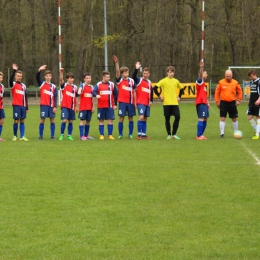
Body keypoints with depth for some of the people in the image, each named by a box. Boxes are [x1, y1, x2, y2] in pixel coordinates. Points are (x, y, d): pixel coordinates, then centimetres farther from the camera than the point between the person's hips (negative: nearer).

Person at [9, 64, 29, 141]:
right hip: (16, 105, -4)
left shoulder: (24, 86, 13)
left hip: (23, 106, 4)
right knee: (16, 121, -4)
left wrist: (27, 107, 14)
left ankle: (22, 136, 3)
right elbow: (11, 79, -24)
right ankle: (15, 136, 8)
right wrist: (14, 70, -33)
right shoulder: (13, 84, 0)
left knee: (22, 121, 3)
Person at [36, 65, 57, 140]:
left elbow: (55, 97, 5)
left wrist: (55, 106, -4)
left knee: (52, 120, 1)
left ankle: (52, 136, 6)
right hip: (43, 105, -2)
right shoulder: (41, 84, 5)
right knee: (42, 120, -3)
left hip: (51, 105, 2)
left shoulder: (53, 86, 8)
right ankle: (40, 136, 2)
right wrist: (39, 70, -27)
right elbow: (37, 77, -11)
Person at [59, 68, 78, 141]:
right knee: (64, 120, -11)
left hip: (72, 107, 4)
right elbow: (61, 80, -22)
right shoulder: (64, 85, -1)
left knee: (71, 121, 5)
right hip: (65, 106, -4)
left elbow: (75, 97, 14)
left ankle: (69, 135, 13)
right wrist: (61, 72, -37)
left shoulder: (75, 87, 9)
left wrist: (76, 106, 12)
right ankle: (61, 135, 0)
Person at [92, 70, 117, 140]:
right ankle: (101, 135, 8)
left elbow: (115, 94, 12)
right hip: (101, 106, -1)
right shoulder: (98, 84, 2)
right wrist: (96, 95, -33)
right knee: (101, 120, 3)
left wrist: (115, 104, 9)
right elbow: (94, 92, -10)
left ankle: (110, 135, 2)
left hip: (110, 106, 1)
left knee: (110, 120, -3)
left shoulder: (112, 84, 6)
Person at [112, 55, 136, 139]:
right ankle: (120, 134, 5)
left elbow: (134, 92, 9)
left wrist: (135, 101, 5)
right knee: (121, 118, -2)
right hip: (122, 102, -2)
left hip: (130, 102, 2)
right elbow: (117, 72, -15)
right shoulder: (119, 80, 0)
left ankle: (130, 134, 12)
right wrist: (116, 63, -28)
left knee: (131, 118, 5)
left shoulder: (131, 81, 6)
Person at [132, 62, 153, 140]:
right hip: (140, 102, -6)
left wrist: (151, 101, 13)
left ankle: (144, 134, 13)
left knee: (145, 119, 8)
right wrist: (136, 69, -34)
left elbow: (151, 92, 24)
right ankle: (139, 134, -13)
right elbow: (134, 77, -23)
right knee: (141, 117, -17)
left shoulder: (149, 82, 15)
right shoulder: (139, 80, -2)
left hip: (147, 103, 6)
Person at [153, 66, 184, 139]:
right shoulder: (164, 81, -3)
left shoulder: (176, 81, 11)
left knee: (177, 117, -8)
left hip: (175, 103, 3)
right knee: (167, 119, 2)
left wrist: (179, 96, 16)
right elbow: (155, 88, -8)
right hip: (166, 103, -3)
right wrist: (159, 96, -6)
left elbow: (181, 89, 27)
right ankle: (169, 135, 11)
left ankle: (174, 134, 1)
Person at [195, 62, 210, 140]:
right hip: (200, 103, -9)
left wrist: (207, 103, 20)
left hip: (204, 103, 9)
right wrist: (201, 68, -41)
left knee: (205, 119, 9)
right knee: (201, 119, -12)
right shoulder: (199, 81, -5)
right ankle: (198, 136, -11)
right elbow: (200, 76, -28)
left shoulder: (204, 84, 21)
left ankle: (201, 135, 15)